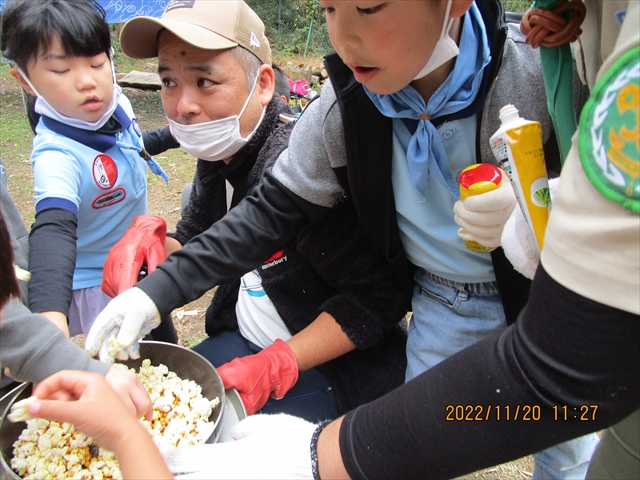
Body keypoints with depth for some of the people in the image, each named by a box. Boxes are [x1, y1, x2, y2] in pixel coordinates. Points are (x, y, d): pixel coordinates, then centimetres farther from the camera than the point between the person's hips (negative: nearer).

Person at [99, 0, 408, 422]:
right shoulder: (218, 153, 0)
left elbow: (379, 295, -25)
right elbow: (196, 247, 13)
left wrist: (273, 367, -27)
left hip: (335, 367, -7)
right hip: (244, 341, 8)